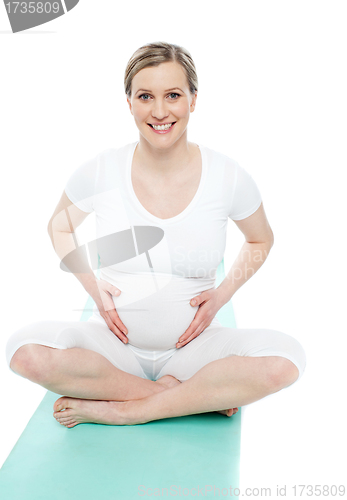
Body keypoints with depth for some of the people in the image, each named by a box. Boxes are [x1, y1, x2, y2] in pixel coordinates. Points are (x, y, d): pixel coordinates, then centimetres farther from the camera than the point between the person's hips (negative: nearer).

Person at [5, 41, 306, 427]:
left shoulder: (227, 177, -9)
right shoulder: (99, 172, -9)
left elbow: (261, 240, 10)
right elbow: (60, 227, 11)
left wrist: (222, 294, -4)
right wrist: (93, 286, -4)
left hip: (195, 344, 0)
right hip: (115, 341, 1)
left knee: (285, 358, -26)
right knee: (25, 350, -26)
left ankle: (124, 410, -15)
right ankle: (195, 396, -12)